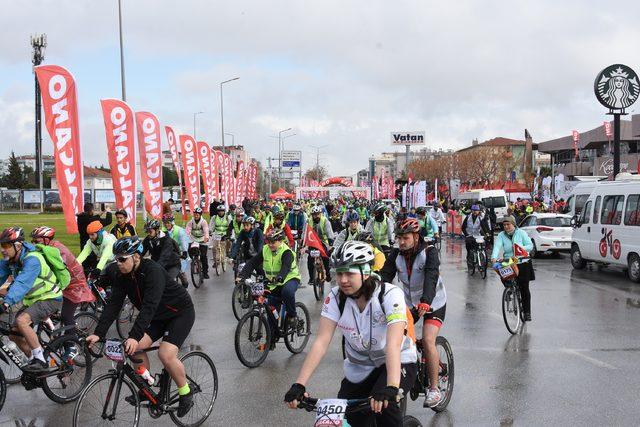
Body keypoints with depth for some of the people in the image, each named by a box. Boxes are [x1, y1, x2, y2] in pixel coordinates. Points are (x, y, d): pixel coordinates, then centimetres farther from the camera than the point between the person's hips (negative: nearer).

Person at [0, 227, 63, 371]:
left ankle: (40, 360, -19)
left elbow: (22, 284, -40)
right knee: (14, 333, 5)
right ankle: (34, 360, 24)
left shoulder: (32, 260, -27)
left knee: (21, 321, -29)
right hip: (32, 300, 9)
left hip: (49, 299, -9)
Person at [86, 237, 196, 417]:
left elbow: (149, 306, -40)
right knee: (137, 347, -6)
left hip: (180, 312, -8)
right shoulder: (122, 275, -9)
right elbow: (113, 304, -11)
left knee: (166, 354, -22)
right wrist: (98, 333, -21)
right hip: (159, 316, 8)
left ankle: (186, 394, -1)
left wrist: (134, 336, -48)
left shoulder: (152, 270, -31)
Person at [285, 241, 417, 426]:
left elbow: (393, 344, -37)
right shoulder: (335, 298, -14)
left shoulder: (390, 294, -24)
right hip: (359, 368, 4)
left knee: (383, 403, -32)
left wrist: (391, 388, -51)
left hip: (398, 362, -4)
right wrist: (299, 385, -31)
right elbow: (321, 342, -20)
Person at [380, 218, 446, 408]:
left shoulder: (429, 251, -21)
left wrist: (425, 302, -53)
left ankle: (434, 388, -10)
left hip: (433, 303, -5)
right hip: (410, 303, 5)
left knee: (427, 340, -22)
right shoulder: (396, 254, -8)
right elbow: (385, 276, -19)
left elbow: (431, 277, -36)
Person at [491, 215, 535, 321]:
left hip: (523, 264, -2)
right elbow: (497, 246, -16)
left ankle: (527, 312, 7)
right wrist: (494, 257, -34)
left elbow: (530, 246, -4)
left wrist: (520, 248, -23)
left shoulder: (521, 233, -2)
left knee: (524, 288, -2)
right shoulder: (501, 235, 0)